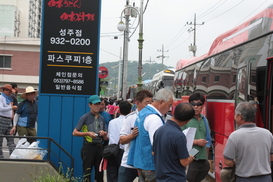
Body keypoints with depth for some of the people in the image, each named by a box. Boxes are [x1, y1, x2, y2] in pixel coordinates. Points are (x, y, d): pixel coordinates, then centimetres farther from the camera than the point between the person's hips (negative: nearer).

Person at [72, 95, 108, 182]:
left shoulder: (102, 119, 14)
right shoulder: (85, 117, -1)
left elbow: (105, 138, 20)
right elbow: (75, 132, -5)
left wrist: (104, 134, -3)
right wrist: (88, 133, -15)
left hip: (99, 146, 5)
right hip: (88, 146, -5)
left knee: (100, 173, 9)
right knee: (87, 172, -4)